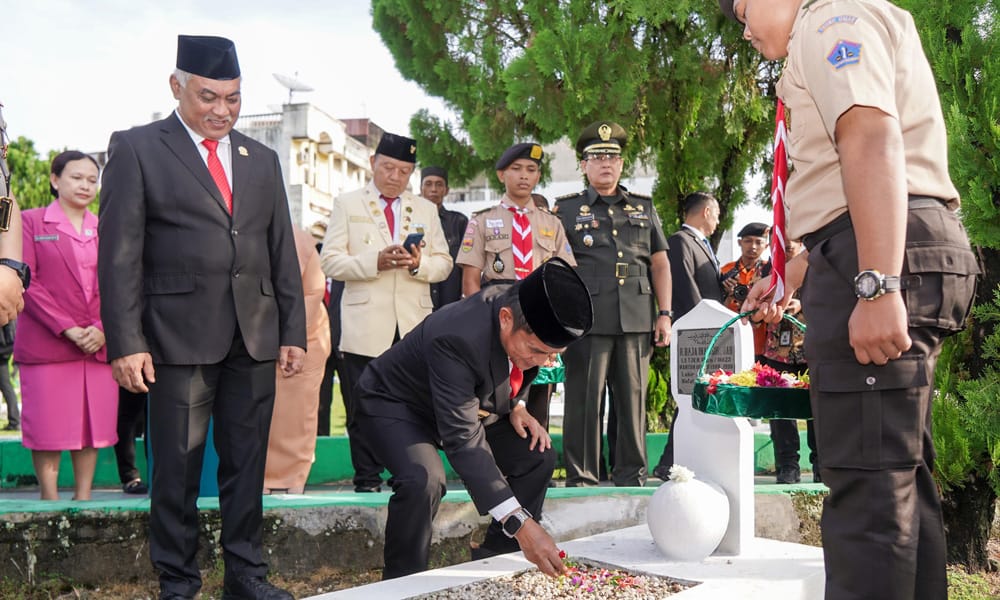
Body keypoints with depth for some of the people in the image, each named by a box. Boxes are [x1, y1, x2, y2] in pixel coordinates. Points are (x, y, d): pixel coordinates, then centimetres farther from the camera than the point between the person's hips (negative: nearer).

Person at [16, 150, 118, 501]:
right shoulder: (31, 222, 4)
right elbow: (26, 282, -5)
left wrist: (102, 329, -7)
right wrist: (66, 329, -13)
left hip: (99, 346, 4)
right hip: (46, 346, -3)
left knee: (94, 425, 4)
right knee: (49, 428, -2)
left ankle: (83, 499, 12)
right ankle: (50, 501, 7)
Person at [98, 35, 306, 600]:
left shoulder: (262, 159, 15)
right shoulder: (137, 148, 1)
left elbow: (283, 251, 15)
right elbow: (120, 253, -5)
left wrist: (294, 331, 9)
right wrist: (126, 342, -12)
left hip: (256, 337, 4)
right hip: (180, 336, -4)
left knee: (247, 464, 10)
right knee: (177, 467, 4)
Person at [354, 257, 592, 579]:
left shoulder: (529, 323, -19)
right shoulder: (457, 337, -41)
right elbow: (463, 440, -44)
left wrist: (516, 407, -13)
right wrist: (519, 523, -49)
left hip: (470, 403, 7)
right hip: (396, 405, -7)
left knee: (539, 456, -4)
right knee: (423, 480, -33)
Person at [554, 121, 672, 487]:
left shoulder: (644, 207, 18)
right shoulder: (566, 209, 9)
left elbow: (660, 264, 16)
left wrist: (664, 313, 7)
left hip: (636, 319, 3)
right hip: (586, 319, -2)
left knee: (633, 398, 5)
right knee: (584, 399, -1)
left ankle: (632, 477, 15)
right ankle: (580, 478, 8)